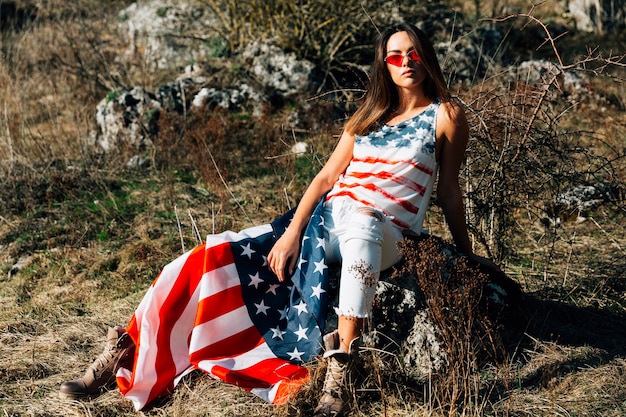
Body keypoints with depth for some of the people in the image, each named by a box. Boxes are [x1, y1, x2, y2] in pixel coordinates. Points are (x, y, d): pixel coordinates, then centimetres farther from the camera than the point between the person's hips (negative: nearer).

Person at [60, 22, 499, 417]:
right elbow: (327, 176, 10)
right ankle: (125, 351, -6)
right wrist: (293, 232, -4)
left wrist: (467, 254, 12)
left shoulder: (445, 115, 6)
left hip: (384, 234, -4)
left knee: (361, 221, -45)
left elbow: (449, 189, 9)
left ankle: (338, 375, -45)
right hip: (327, 219, 5)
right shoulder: (370, 116, 18)